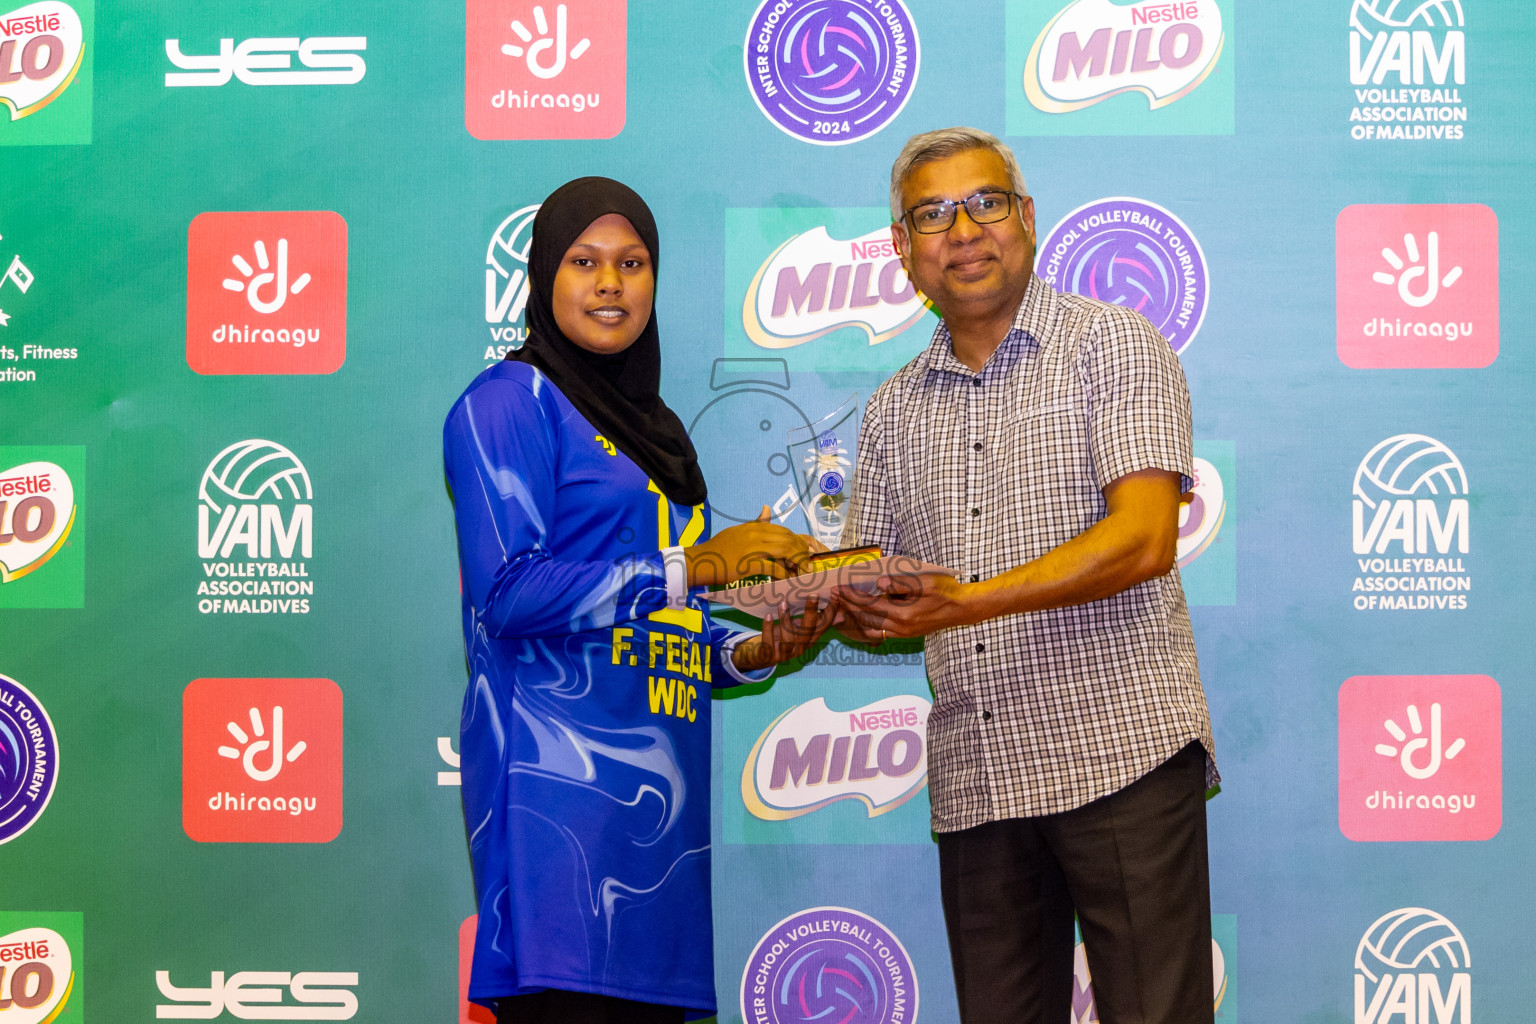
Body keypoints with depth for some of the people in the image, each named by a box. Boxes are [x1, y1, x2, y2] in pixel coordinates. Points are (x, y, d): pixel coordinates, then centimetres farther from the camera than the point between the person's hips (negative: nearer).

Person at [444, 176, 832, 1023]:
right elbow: (509, 593, -15)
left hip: (658, 786, 8)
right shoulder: (512, 400, -1)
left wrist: (751, 653, 6)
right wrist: (694, 564, -14)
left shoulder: (648, 426, 23)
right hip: (558, 780, -7)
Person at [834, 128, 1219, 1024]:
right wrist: (832, 605, -8)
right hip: (977, 781, 5)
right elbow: (872, 597, 17)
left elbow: (1143, 540, -12)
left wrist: (969, 601, -21)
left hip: (1120, 752, -5)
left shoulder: (1113, 345, 1)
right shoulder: (895, 410, 17)